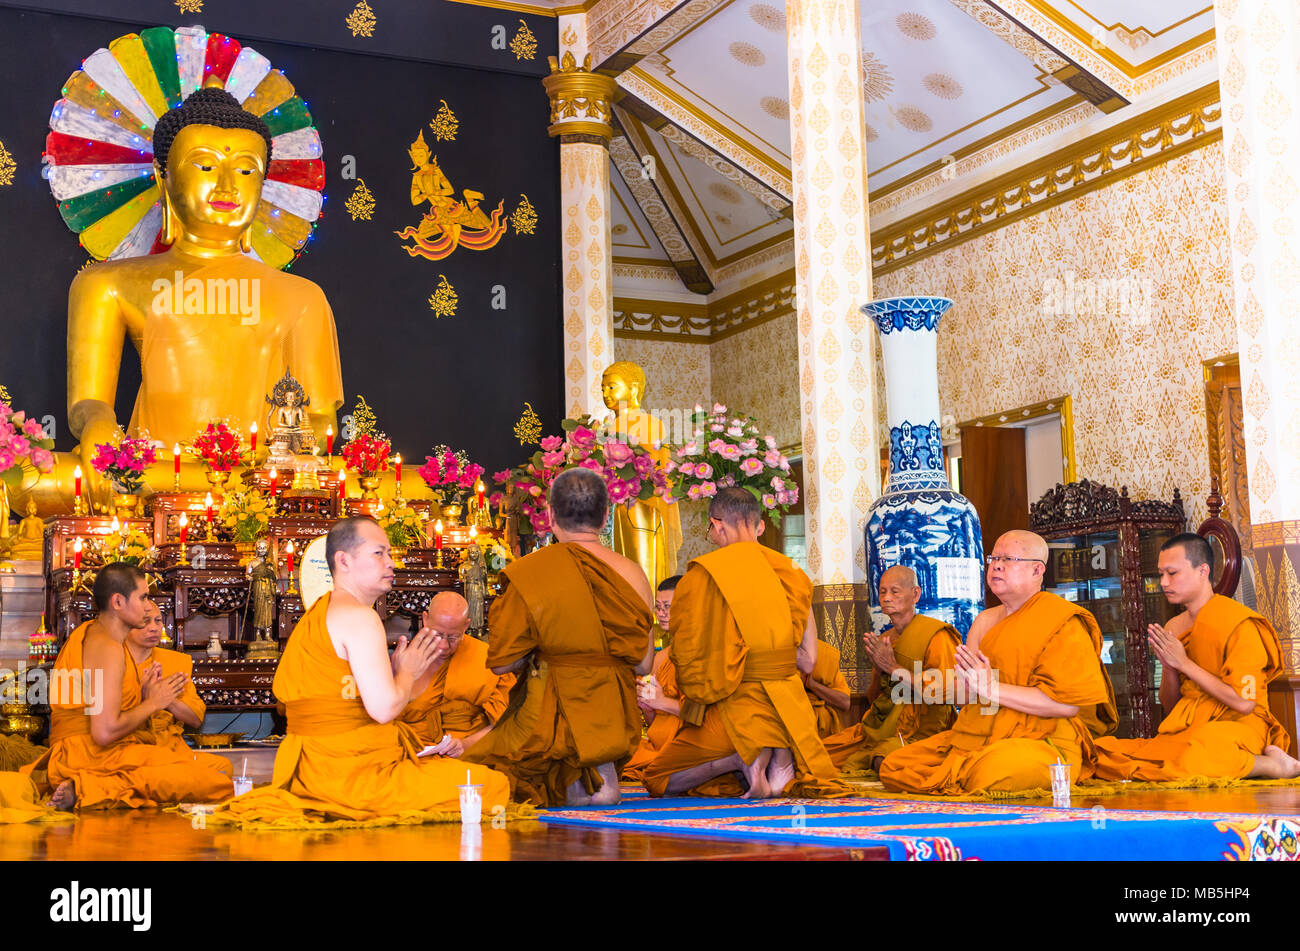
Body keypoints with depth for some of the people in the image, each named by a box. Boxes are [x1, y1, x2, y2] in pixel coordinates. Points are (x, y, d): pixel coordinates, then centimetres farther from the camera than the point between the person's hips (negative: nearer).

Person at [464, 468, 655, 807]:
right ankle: (598, 770, -4)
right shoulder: (632, 574, -1)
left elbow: (501, 662, -8)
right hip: (617, 720, 4)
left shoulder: (529, 572, -10)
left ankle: (578, 783, -1)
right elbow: (643, 664, 4)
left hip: (551, 714, -4)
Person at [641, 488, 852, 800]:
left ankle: (746, 758, -9)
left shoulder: (703, 574, -11)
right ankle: (781, 756, -4)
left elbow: (687, 654, -11)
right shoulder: (790, 572, 4)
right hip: (789, 711, 4)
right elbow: (808, 660, 4)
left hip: (734, 709, -4)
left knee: (658, 781, 16)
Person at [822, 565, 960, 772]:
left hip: (921, 730, -7)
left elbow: (944, 691, -19)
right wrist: (879, 672, -3)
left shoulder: (935, 636, -6)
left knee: (883, 762, -37)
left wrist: (893, 668, -14)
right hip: (880, 729, 7)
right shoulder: (883, 640, 17)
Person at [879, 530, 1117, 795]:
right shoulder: (986, 620, 18)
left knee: (989, 775, -39)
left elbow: (1067, 703, -16)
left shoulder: (1063, 621, -5)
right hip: (976, 737, 7)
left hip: (1042, 741, -7)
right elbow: (960, 695, 15)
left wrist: (992, 688, -18)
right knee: (892, 768, -8)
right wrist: (968, 682, -11)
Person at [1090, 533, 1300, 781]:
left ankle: (1273, 764, -10)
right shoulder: (1172, 629, 13)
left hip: (1238, 725, -8)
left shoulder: (1240, 624, -8)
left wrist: (1184, 663, -12)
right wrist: (1169, 668, -4)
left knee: (1190, 757, -42)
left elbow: (1244, 703, -16)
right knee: (1103, 751, -13)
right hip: (1187, 729, 8)